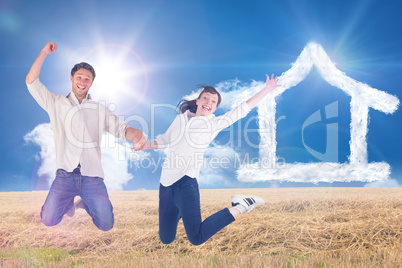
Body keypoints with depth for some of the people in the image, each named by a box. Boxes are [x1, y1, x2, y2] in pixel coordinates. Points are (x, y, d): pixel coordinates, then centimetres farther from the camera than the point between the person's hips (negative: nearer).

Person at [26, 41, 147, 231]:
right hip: (65, 174, -1)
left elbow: (121, 129, 5)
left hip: (92, 175, 1)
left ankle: (86, 203, 26)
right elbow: (31, 81, 5)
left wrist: (136, 135, -18)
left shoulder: (99, 110, 15)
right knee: (48, 220, -13)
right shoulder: (57, 103, 12)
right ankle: (68, 202, 21)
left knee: (106, 224, -7)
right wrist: (45, 52, 2)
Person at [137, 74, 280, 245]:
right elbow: (164, 140, 28)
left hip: (185, 181, -5)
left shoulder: (214, 123, 3)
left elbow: (243, 108, 2)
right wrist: (146, 146, 15)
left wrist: (267, 89, 0)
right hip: (166, 182, 5)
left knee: (197, 239, -16)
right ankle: (181, 212, 42)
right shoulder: (181, 118, 15)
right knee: (166, 239, 12)